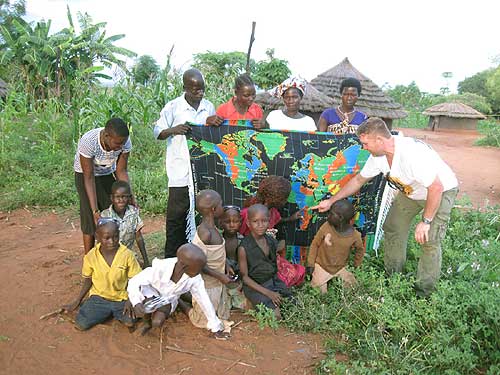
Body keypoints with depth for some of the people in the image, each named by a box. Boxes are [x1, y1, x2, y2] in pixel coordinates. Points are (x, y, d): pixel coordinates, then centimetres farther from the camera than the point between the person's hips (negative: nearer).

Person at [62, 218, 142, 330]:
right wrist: (77, 302, 4)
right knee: (81, 324, -17)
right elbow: (88, 281, 6)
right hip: (99, 297, 1)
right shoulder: (91, 256, -11)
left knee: (130, 322, -22)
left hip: (121, 298, -1)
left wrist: (130, 300, -18)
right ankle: (108, 312, 11)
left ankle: (114, 312, 11)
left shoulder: (127, 255, -16)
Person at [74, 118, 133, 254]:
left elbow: (121, 171, -15)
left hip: (108, 174, 4)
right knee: (90, 220, -7)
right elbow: (89, 177, -32)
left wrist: (129, 197, -25)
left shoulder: (125, 142, -27)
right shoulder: (88, 142, -37)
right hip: (85, 175, -4)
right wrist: (95, 210, -35)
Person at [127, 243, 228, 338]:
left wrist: (216, 327, -11)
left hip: (169, 299, 1)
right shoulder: (161, 268, -38)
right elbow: (134, 282, -28)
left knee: (157, 323, -23)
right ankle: (147, 321, 5)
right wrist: (136, 303, -46)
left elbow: (204, 301, -19)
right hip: (152, 291, -1)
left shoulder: (195, 278, -30)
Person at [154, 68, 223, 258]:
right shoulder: (173, 107, -4)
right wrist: (173, 130, -21)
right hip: (181, 173, -4)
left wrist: (214, 123, -4)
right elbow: (157, 132, -3)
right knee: (177, 215, 2)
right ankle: (171, 258, 14)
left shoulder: (209, 107, 9)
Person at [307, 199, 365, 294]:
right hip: (322, 267, -2)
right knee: (319, 292, -8)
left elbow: (360, 250, 4)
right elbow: (315, 244, -8)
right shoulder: (326, 227, -21)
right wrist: (310, 264, -7)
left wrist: (356, 265, 8)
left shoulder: (355, 235, -19)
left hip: (340, 268, 2)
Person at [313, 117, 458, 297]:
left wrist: (425, 221, -26)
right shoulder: (378, 155, -14)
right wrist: (331, 201, 0)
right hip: (410, 192, 8)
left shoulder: (412, 154, -39)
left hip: (441, 191, -7)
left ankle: (423, 293, 4)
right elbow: (358, 180, 0)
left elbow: (436, 188, -34)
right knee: (392, 228, 7)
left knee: (430, 241, -12)